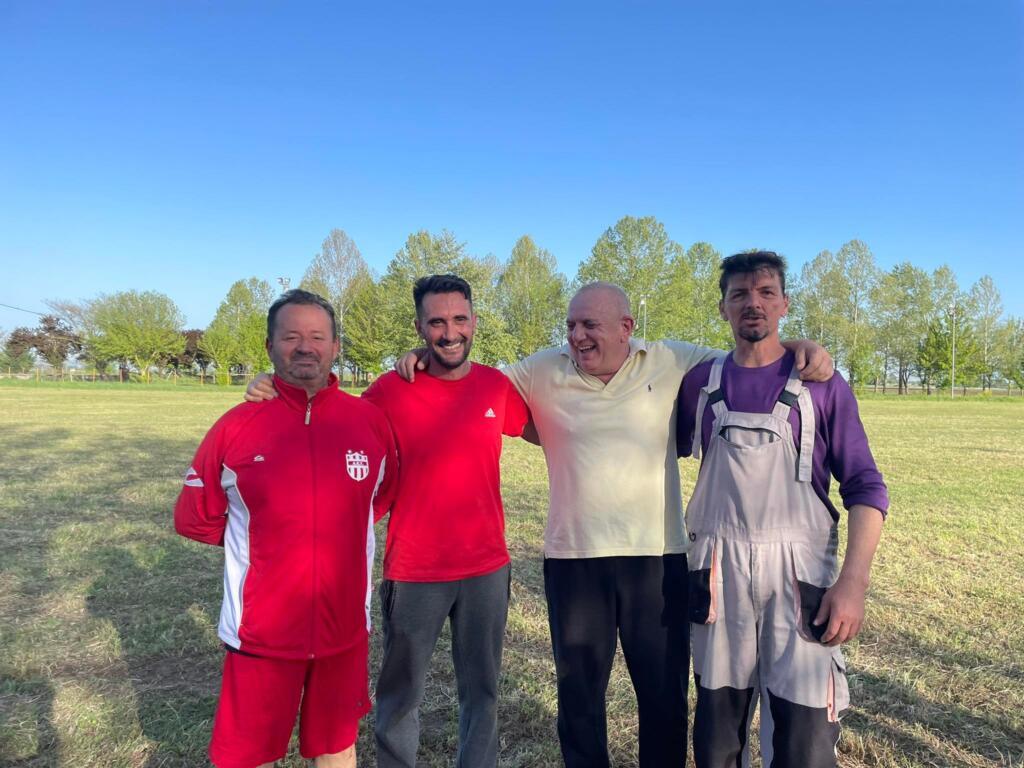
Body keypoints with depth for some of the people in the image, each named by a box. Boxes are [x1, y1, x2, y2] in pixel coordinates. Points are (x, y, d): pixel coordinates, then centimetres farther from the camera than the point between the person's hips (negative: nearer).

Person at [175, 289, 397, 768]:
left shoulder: (369, 420, -5)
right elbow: (194, 518, 2)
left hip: (346, 626, 2)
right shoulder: (236, 426, -9)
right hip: (261, 631, -1)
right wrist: (262, 536, 3)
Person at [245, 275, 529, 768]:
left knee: (481, 692, 19)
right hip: (414, 572, -2)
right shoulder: (391, 390, -11)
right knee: (400, 696, 16)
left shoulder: (496, 386, -2)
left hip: (486, 568, 2)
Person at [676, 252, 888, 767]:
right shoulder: (700, 382, 5)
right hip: (720, 570, 2)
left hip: (798, 569, -2)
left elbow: (864, 487, -3)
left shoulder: (821, 385, -1)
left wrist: (854, 581, -13)